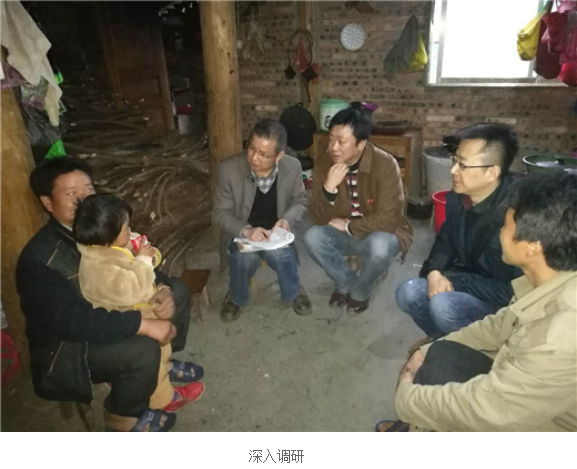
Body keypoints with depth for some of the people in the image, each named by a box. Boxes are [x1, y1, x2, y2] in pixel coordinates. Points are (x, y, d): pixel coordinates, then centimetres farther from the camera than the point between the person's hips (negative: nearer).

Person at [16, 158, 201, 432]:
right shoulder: (40, 259, -28)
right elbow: (74, 321, -37)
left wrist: (162, 290, -20)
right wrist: (146, 325, -37)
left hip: (106, 314, 8)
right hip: (63, 347, -7)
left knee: (178, 291, 1)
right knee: (143, 349, -32)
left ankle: (162, 360, 19)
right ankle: (123, 416, 0)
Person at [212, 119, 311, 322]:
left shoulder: (293, 167, -13)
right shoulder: (229, 168, -18)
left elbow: (300, 201, 3)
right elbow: (219, 213, -11)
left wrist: (287, 219, -19)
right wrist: (246, 230, -30)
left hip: (274, 233, 1)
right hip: (242, 234, -1)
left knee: (279, 254, -31)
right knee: (245, 257, -32)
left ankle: (293, 292, 4)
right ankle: (236, 297, 3)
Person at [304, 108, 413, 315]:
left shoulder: (385, 165, -25)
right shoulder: (323, 164, -13)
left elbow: (387, 219, -26)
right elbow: (319, 219, -15)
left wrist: (348, 226, -19)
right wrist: (329, 187, -32)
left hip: (382, 234, -3)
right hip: (344, 233, 4)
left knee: (379, 245, -37)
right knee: (313, 237, -25)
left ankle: (360, 292, -4)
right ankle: (345, 283, 2)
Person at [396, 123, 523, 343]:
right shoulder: (458, 197, -7)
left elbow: (513, 290, -28)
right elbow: (445, 240, 8)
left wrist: (455, 281, -22)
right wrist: (434, 272, -13)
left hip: (503, 299, -7)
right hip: (466, 279, 7)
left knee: (443, 306, -31)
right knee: (407, 294, -10)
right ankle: (443, 338, 16)